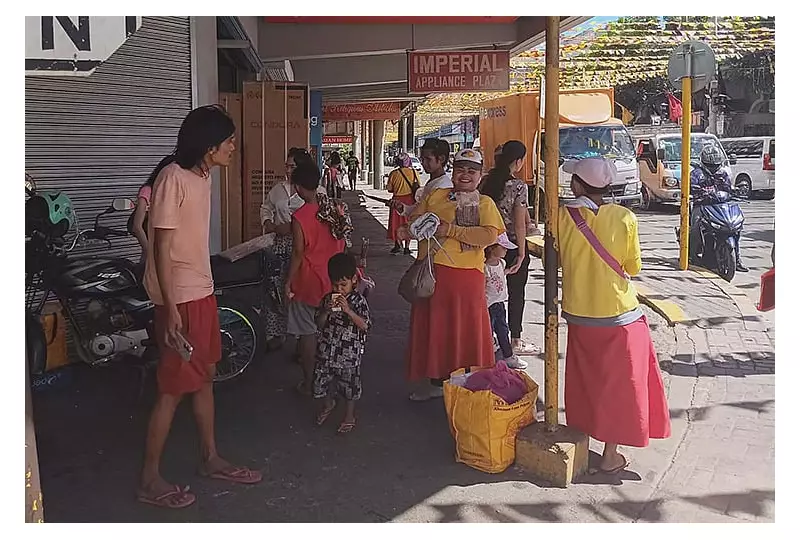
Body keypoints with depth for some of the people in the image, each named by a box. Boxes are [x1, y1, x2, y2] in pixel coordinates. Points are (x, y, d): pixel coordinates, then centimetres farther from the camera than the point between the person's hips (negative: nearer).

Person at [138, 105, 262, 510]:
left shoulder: (203, 177, 9)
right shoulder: (173, 179, -18)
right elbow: (162, 247, -19)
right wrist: (170, 309, -22)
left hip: (202, 293, 9)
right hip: (179, 299, -9)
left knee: (205, 376, 17)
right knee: (173, 388, 0)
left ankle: (210, 459, 31)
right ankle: (150, 480, 14)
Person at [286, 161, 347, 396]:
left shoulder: (299, 217, -18)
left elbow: (298, 254, -15)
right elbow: (342, 243, 5)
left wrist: (289, 282, -5)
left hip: (309, 281, -5)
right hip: (334, 278, 5)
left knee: (308, 332, 7)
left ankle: (309, 382, 15)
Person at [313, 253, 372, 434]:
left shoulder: (358, 301, -11)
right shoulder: (327, 299, 0)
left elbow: (365, 326, -21)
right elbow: (319, 324, 0)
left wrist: (348, 310, -31)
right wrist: (326, 311, -18)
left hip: (349, 353, -3)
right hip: (326, 351, 4)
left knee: (349, 385, 10)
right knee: (320, 380, 11)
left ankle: (350, 415, 32)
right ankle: (327, 404, 42)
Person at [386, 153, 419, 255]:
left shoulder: (394, 174, -8)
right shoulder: (414, 173, -4)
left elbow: (389, 189, -2)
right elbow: (418, 188, 2)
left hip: (397, 201, -2)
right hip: (410, 201, 2)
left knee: (396, 223, 11)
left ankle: (397, 244, 7)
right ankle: (407, 247, 9)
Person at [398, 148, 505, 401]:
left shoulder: (485, 203, 3)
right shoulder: (435, 196, 12)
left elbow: (489, 235, -12)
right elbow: (415, 219, 18)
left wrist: (451, 230, -16)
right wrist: (409, 230, -6)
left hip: (466, 275, -3)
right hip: (431, 271, 3)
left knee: (466, 329, 3)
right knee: (434, 328, 12)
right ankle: (437, 382, 28)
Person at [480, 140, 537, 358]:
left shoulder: (487, 181, 1)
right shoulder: (519, 186, -16)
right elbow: (520, 223, -17)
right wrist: (521, 253, -12)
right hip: (513, 245, -6)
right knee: (516, 293, 6)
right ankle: (515, 341, 15)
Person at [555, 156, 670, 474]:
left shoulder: (562, 216, -10)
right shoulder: (624, 217, -13)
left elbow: (554, 260, 2)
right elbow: (634, 267, -4)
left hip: (579, 315, 2)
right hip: (620, 314, -2)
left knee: (585, 381, 20)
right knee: (618, 382, 11)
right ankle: (610, 454, 18)